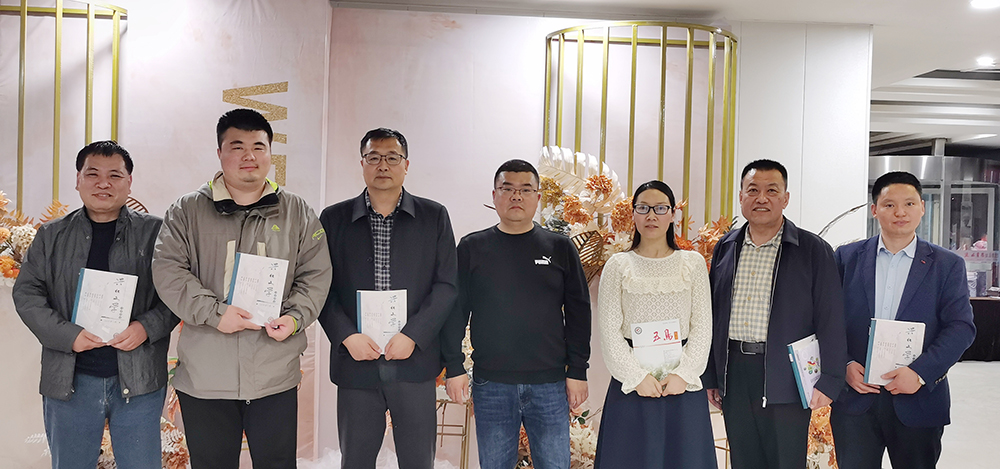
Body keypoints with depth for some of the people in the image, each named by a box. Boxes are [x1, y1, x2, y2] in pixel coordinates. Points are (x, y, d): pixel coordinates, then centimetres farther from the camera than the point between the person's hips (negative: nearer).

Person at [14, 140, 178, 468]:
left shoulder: (154, 232, 1)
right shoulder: (52, 236, 8)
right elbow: (26, 293, 3)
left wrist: (147, 327, -18)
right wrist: (68, 335, -11)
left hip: (138, 380, -2)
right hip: (69, 380, 2)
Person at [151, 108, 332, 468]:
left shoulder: (298, 213, 8)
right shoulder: (187, 210, 5)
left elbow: (316, 274, 6)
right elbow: (167, 270, -3)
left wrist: (295, 318, -11)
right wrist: (214, 313, -16)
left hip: (276, 377, 0)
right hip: (203, 378, 0)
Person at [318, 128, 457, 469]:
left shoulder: (434, 216, 6)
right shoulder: (334, 219, 8)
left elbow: (446, 285, 0)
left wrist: (412, 336, -10)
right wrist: (347, 336, -10)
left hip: (415, 362, 0)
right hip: (355, 363, 1)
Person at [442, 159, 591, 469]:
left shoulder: (560, 248, 6)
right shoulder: (472, 248, 6)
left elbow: (579, 312, 6)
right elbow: (455, 312, 5)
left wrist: (577, 371, 2)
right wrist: (454, 367, -1)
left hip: (550, 385, 0)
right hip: (491, 385, 0)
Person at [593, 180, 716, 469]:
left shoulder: (693, 263, 7)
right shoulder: (618, 265, 4)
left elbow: (703, 325, 2)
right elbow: (609, 329, -1)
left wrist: (684, 374, -9)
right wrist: (637, 376, -10)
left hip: (684, 382, 1)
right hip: (632, 381, -1)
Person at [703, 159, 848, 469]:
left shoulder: (814, 251, -1)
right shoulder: (725, 249, 10)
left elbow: (831, 321, -5)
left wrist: (829, 382, -11)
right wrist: (709, 376, 10)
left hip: (786, 382, -4)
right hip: (733, 375, 4)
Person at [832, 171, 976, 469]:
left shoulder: (947, 265, 4)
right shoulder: (847, 258, 6)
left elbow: (961, 327, -4)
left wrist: (921, 372, -16)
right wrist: (843, 365, -11)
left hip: (918, 400, 0)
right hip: (855, 397, 0)